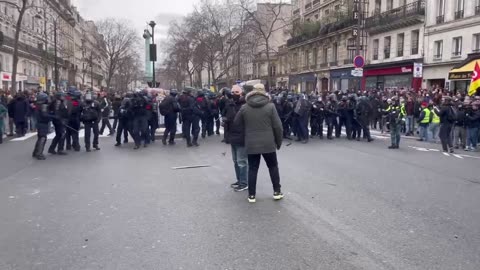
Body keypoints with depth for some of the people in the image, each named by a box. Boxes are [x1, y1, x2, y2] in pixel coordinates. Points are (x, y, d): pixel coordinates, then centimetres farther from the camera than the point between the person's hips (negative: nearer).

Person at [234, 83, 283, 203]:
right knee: (273, 167, 15)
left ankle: (251, 195, 13)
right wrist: (279, 142, 5)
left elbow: (236, 123, 9)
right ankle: (277, 191, 21)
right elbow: (278, 126, -6)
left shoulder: (244, 107, 0)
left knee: (252, 169, 9)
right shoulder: (270, 106, -6)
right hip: (268, 144, -1)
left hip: (251, 144, 1)